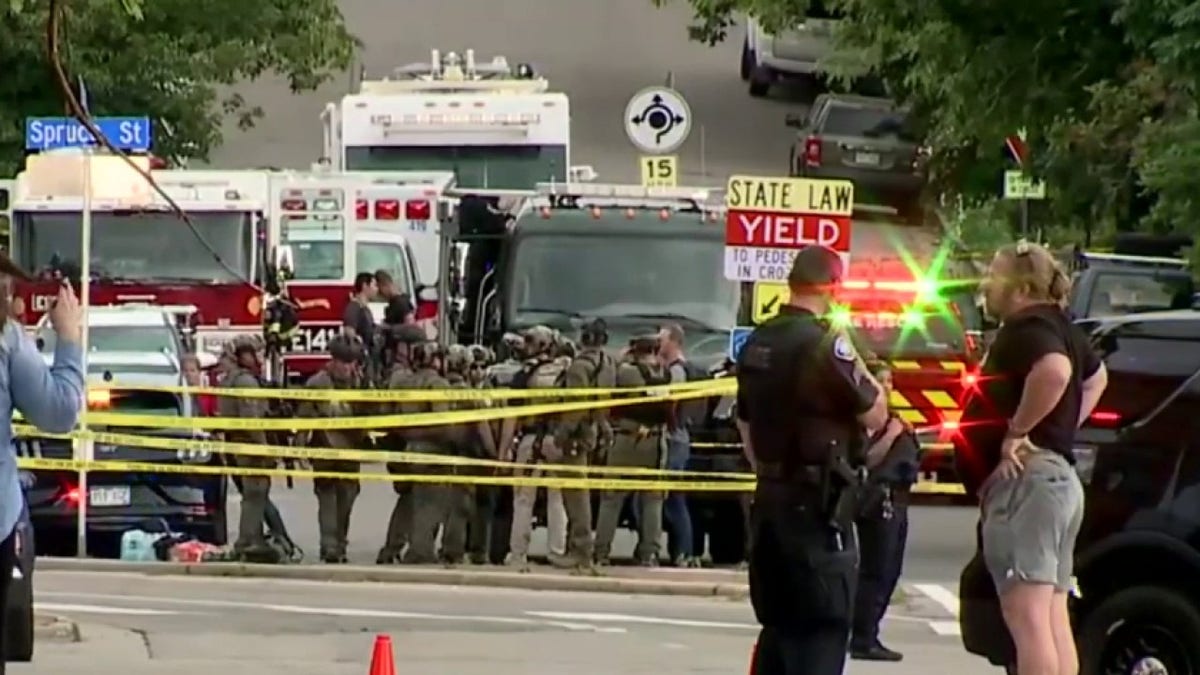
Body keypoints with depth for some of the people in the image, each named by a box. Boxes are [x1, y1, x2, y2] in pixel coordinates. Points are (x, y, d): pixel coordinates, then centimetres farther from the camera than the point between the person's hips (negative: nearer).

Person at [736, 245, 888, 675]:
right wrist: (857, 363, 0)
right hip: (818, 506, -8)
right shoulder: (826, 345, -16)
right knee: (824, 627, -5)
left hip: (770, 500, 8)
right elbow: (875, 415, -11)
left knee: (778, 623, 16)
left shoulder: (757, 344, 10)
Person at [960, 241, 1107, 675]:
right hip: (1058, 474, 11)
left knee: (1028, 621, -14)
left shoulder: (1027, 328, -12)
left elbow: (1055, 370, -34)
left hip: (1025, 479, -11)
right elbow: (1096, 376, 38)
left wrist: (1018, 431, -23)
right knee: (1054, 622, 11)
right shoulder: (1059, 327, 19)